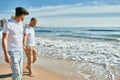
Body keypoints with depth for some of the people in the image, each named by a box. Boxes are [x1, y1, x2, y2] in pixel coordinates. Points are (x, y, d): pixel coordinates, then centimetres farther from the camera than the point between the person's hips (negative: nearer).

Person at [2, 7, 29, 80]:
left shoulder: (20, 23, 7)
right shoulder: (8, 24, -17)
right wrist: (6, 54, -22)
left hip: (20, 51, 7)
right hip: (12, 52, -7)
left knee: (20, 72, 12)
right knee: (16, 73, -6)